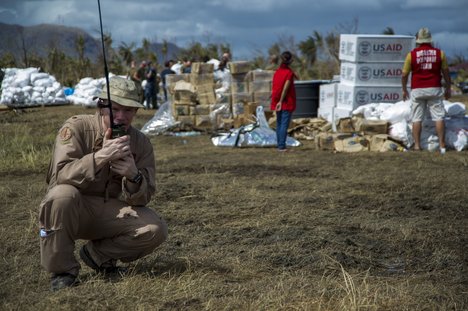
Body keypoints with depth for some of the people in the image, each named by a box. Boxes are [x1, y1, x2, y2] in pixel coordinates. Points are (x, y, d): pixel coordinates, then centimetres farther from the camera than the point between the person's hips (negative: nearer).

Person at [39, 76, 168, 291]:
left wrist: (133, 176, -27)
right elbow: (60, 174, -27)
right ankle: (62, 270, -16)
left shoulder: (141, 143, -1)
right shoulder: (76, 128, -12)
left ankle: (99, 254, 8)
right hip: (71, 210, -3)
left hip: (111, 213, 4)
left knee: (155, 229, -19)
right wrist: (100, 157, -41)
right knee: (62, 194, -37)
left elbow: (142, 199, -4)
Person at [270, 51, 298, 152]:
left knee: (279, 123, 13)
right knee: (284, 124, -5)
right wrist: (281, 101, -17)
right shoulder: (289, 72, -11)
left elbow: (273, 87, 8)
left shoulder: (277, 72, 8)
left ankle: (279, 145, 16)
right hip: (287, 102, -6)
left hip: (277, 101, 6)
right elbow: (286, 88, -17)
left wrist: (276, 101, 13)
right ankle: (282, 146, -8)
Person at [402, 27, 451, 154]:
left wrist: (404, 90, 16)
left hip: (417, 90, 0)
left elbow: (404, 75, 2)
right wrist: (448, 88, 18)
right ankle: (442, 145, -3)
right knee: (439, 117, 2)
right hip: (434, 89, 1)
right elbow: (446, 72, 7)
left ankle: (417, 145, 2)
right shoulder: (439, 53, 2)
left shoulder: (412, 54, -2)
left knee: (417, 118, 5)